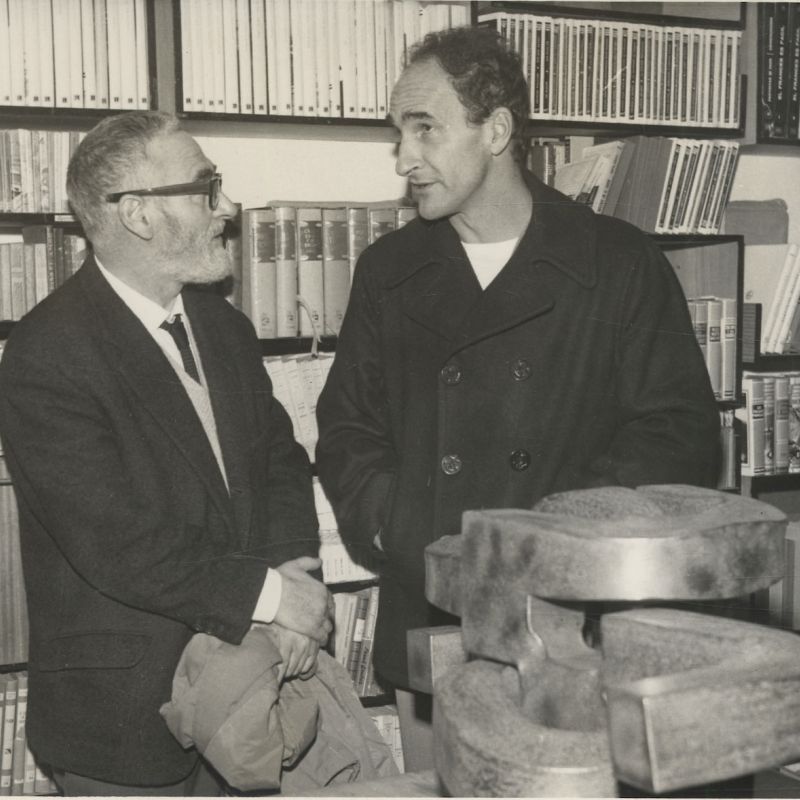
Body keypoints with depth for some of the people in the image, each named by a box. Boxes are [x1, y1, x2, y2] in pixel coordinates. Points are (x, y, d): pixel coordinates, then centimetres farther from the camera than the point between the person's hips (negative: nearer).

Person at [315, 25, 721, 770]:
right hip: (428, 626, 3)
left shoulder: (620, 265, -1)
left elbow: (680, 430, -4)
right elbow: (347, 428, 9)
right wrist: (412, 538, -8)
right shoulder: (387, 272, 9)